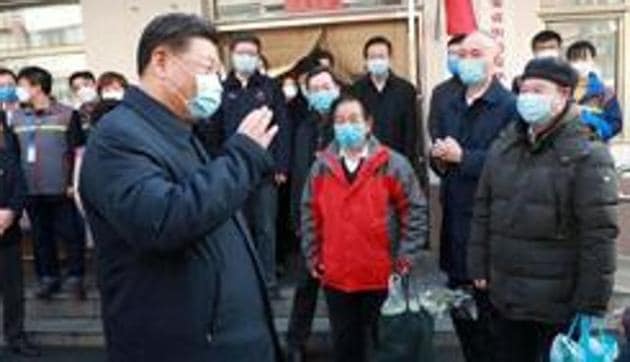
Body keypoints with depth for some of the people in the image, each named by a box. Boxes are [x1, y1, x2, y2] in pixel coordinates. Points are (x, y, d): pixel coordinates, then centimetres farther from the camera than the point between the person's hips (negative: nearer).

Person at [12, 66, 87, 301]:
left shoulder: (67, 115, -4)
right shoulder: (17, 118, 8)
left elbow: (80, 152, -3)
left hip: (62, 189, -4)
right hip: (31, 190, 4)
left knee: (71, 234, 3)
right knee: (41, 236, 12)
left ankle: (75, 277, 16)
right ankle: (48, 277, 25)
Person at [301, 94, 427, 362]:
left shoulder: (393, 164, -7)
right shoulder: (322, 167, 2)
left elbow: (415, 212, -5)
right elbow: (310, 217, 7)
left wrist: (405, 260, -8)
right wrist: (313, 259, 6)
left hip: (383, 277, -2)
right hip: (336, 278, 3)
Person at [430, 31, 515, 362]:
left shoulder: (510, 107, -10)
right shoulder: (450, 106, 15)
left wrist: (462, 156, -20)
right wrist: (439, 158, -4)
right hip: (455, 218, 7)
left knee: (488, 308, 3)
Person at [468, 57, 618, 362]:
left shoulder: (587, 156, -12)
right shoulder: (502, 149, 6)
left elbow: (599, 235, -16)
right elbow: (483, 213, 11)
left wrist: (591, 305, -16)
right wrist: (479, 267, 8)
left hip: (559, 305, -5)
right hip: (504, 298, 5)